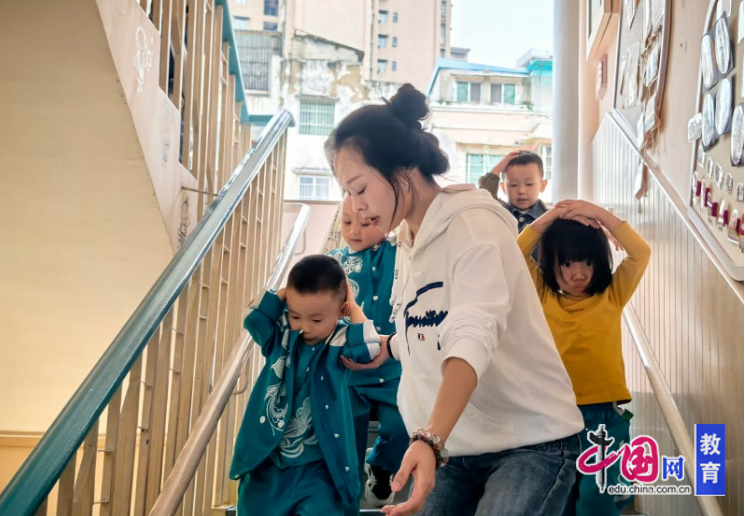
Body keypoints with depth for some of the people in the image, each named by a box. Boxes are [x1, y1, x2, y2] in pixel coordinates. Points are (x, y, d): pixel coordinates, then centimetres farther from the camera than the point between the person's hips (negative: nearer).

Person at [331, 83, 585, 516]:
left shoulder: (472, 225, -16)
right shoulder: (407, 245, 9)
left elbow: (473, 338, -31)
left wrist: (430, 439, -43)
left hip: (533, 444, -7)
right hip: (461, 452, 8)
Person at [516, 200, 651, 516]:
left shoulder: (612, 297, 3)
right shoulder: (543, 296, 4)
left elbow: (641, 253, -9)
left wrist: (601, 215, -12)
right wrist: (547, 219, -12)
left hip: (605, 413, -1)